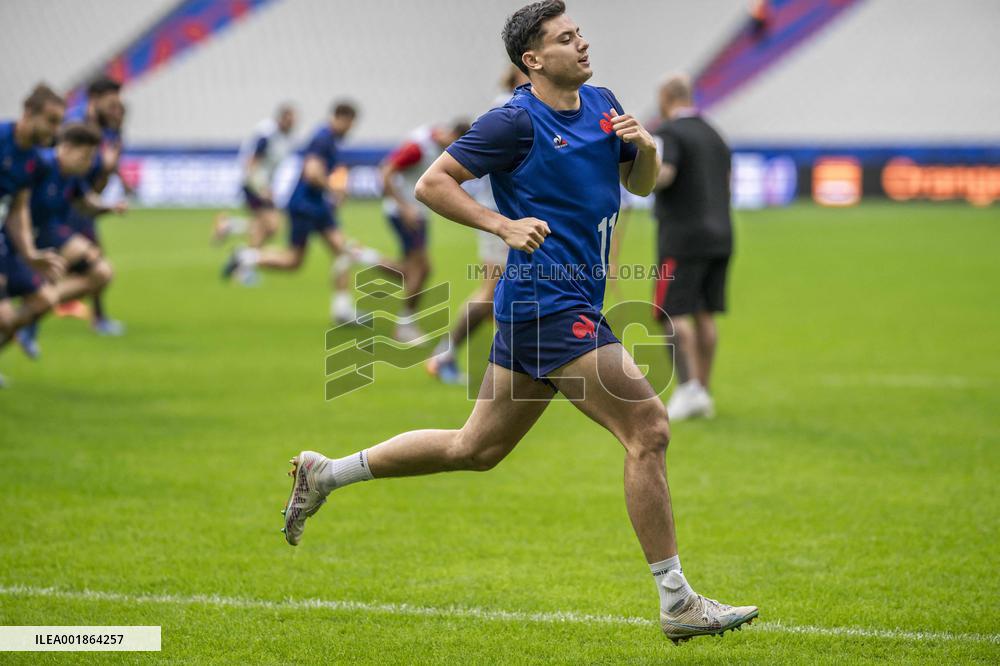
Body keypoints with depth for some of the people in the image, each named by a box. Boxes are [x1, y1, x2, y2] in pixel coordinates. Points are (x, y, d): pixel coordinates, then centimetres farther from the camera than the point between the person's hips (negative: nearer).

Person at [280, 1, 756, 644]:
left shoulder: (602, 104, 13)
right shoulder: (516, 120, -10)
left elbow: (641, 184, 23)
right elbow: (432, 183, -8)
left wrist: (645, 148, 0)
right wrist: (505, 226, -17)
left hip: (574, 300, 9)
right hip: (550, 304, -9)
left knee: (476, 448, 16)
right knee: (648, 430, -11)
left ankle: (325, 474, 27)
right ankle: (677, 603, -7)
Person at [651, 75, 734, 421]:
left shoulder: (669, 132, -8)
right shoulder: (714, 135, 17)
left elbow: (663, 175, -23)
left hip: (683, 237, -8)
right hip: (719, 236, 8)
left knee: (674, 313, -8)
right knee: (704, 315, 8)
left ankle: (688, 388, -20)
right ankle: (702, 393, 8)